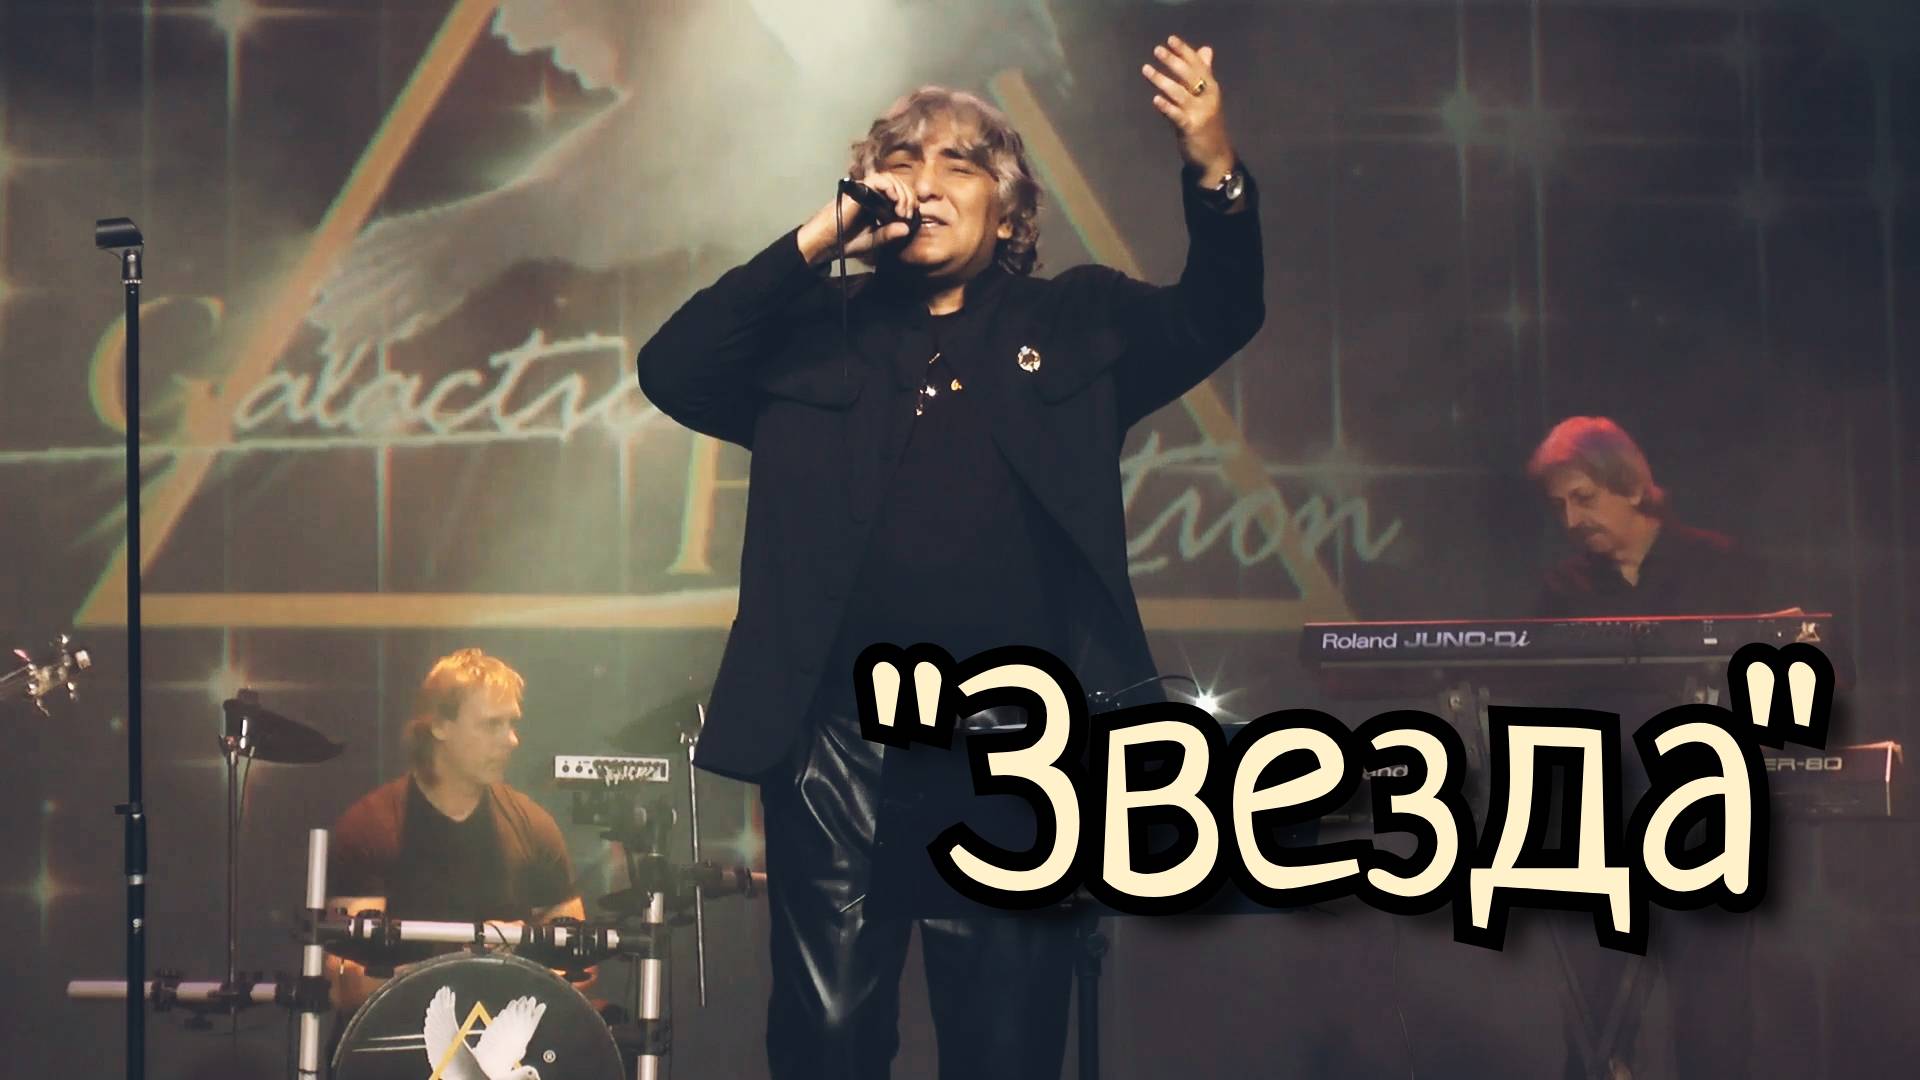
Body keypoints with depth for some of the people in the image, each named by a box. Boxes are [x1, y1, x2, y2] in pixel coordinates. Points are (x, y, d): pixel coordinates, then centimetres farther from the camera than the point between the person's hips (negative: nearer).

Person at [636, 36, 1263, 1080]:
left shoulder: (1075, 323, 15)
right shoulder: (814, 332, 14)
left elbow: (1216, 317, 2)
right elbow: (670, 370, 2)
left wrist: (1213, 169, -17)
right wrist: (817, 239, -4)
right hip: (839, 745, 0)